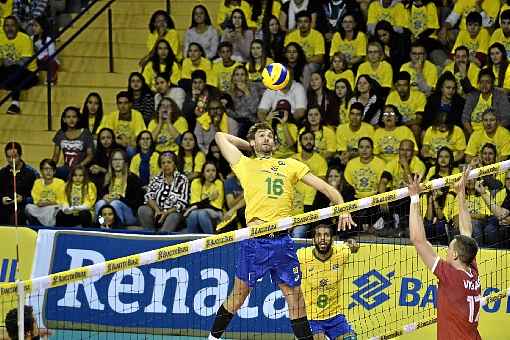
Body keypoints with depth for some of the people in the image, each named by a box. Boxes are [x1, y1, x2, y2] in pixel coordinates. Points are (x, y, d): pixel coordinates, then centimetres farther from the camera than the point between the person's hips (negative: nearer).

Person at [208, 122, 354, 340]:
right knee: (238, 296, 5)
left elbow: (324, 187, 15)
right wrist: (252, 146, 29)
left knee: (295, 297, 4)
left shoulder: (290, 165, 19)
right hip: (255, 239, -2)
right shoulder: (245, 164, 15)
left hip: (283, 241, 2)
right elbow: (221, 137, 24)